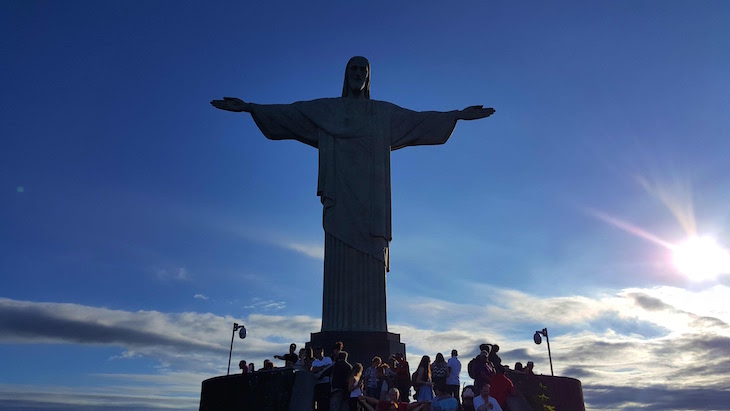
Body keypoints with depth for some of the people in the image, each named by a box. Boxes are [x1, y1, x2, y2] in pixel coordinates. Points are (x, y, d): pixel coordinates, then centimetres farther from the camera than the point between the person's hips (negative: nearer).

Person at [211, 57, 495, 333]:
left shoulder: (385, 113, 21)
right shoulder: (326, 109, 18)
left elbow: (421, 119, 18)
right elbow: (288, 113, 11)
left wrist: (458, 115, 12)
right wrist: (250, 107, 2)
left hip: (370, 198, 1)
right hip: (340, 195, -1)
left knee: (370, 263, -7)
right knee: (340, 260, -9)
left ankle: (370, 332, -7)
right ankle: (337, 332, -9)